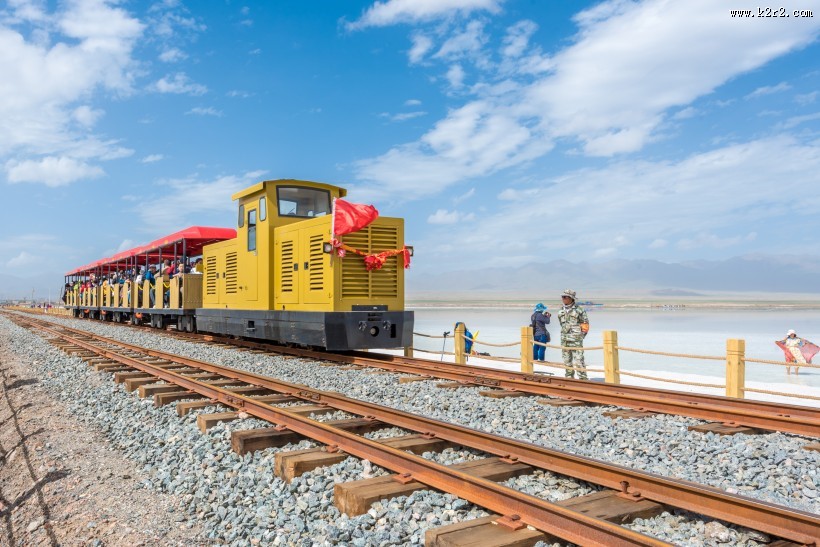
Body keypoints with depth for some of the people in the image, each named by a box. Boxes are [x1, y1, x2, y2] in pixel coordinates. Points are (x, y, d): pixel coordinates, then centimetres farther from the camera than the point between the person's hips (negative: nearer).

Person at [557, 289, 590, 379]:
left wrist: (580, 336, -1)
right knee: (567, 362, 12)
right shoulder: (561, 311, 10)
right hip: (564, 340, 6)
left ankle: (583, 379, -1)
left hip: (576, 340, -6)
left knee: (578, 361, -9)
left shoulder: (579, 310, -6)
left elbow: (585, 323, 1)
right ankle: (569, 378, 22)